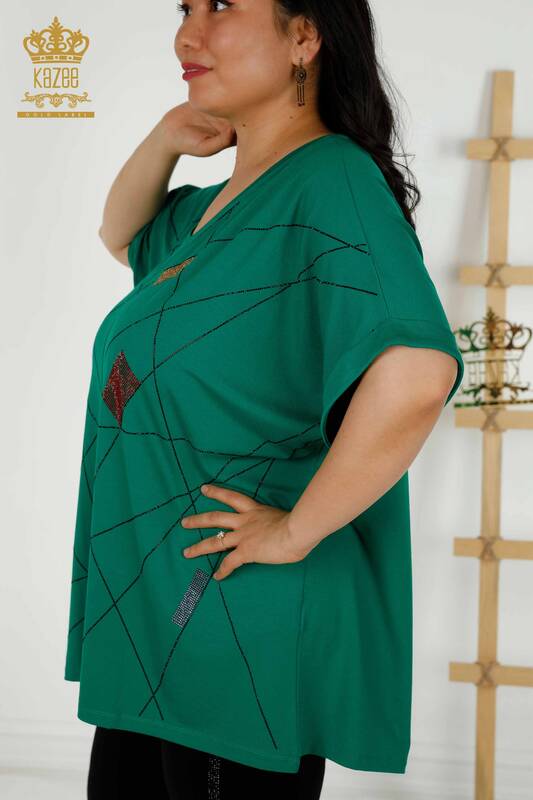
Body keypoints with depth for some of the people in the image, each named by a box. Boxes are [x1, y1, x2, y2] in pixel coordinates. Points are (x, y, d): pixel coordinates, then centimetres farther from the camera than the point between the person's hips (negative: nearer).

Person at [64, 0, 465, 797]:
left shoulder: (330, 181, -19)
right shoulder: (219, 202, 10)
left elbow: (418, 370, -34)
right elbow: (124, 236, 30)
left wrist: (297, 528, -24)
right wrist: (168, 136, 10)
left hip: (244, 634, -9)